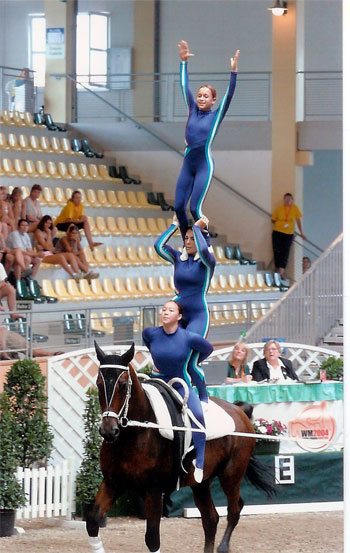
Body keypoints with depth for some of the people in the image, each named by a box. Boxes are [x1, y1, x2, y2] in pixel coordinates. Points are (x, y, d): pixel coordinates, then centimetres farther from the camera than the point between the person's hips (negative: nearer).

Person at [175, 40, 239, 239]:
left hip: (204, 166, -5)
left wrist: (234, 72, -21)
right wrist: (184, 62, 9)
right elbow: (185, 86, 12)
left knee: (195, 209, -11)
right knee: (179, 207, 1)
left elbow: (229, 95, -11)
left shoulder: (216, 115, -1)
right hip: (188, 165, 5)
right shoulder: (193, 110, 10)